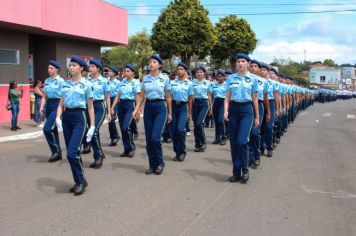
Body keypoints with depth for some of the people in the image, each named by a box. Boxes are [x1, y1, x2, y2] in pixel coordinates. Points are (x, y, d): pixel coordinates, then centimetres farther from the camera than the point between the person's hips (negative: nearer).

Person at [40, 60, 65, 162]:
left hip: (56, 104, -7)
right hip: (48, 105, 7)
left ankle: (55, 150, -1)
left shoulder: (61, 81, -7)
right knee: (53, 129, 10)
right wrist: (42, 107, 3)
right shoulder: (47, 81, 12)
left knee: (47, 128, -16)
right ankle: (58, 152, 19)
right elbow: (44, 96, 15)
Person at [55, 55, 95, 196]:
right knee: (72, 153, 8)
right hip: (66, 117, 5)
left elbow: (90, 107, 1)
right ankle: (78, 181, 21)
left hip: (79, 117, -5)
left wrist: (92, 126, -3)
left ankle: (81, 181, 3)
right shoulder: (65, 84, 10)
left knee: (72, 152, -14)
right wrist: (58, 117, -7)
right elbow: (61, 104, 12)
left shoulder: (86, 85, -2)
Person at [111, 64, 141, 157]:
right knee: (122, 128, 5)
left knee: (126, 127, -18)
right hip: (121, 105, 6)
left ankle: (132, 147, 1)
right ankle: (126, 149, 15)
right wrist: (112, 107, 4)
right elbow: (117, 95, 11)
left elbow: (137, 98, -6)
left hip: (130, 105, -6)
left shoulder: (135, 83, -3)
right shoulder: (122, 82, 12)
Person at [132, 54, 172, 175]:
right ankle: (152, 165, 16)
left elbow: (168, 97, 4)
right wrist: (136, 109, -1)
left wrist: (170, 113, 6)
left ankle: (159, 163, 6)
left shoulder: (165, 78, -1)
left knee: (155, 137, -13)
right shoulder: (145, 78, 7)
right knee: (148, 138, 4)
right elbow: (142, 96, 10)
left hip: (160, 107, -4)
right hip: (148, 107, 4)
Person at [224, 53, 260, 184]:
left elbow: (255, 99, 6)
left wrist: (257, 117, 7)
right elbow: (227, 97, 6)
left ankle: (245, 171, 5)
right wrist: (225, 111, -9)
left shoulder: (252, 79, 2)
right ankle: (236, 173, 14)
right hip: (233, 109, 3)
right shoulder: (231, 78, 6)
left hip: (246, 110, -2)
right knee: (233, 142, 4)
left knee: (241, 141, -13)